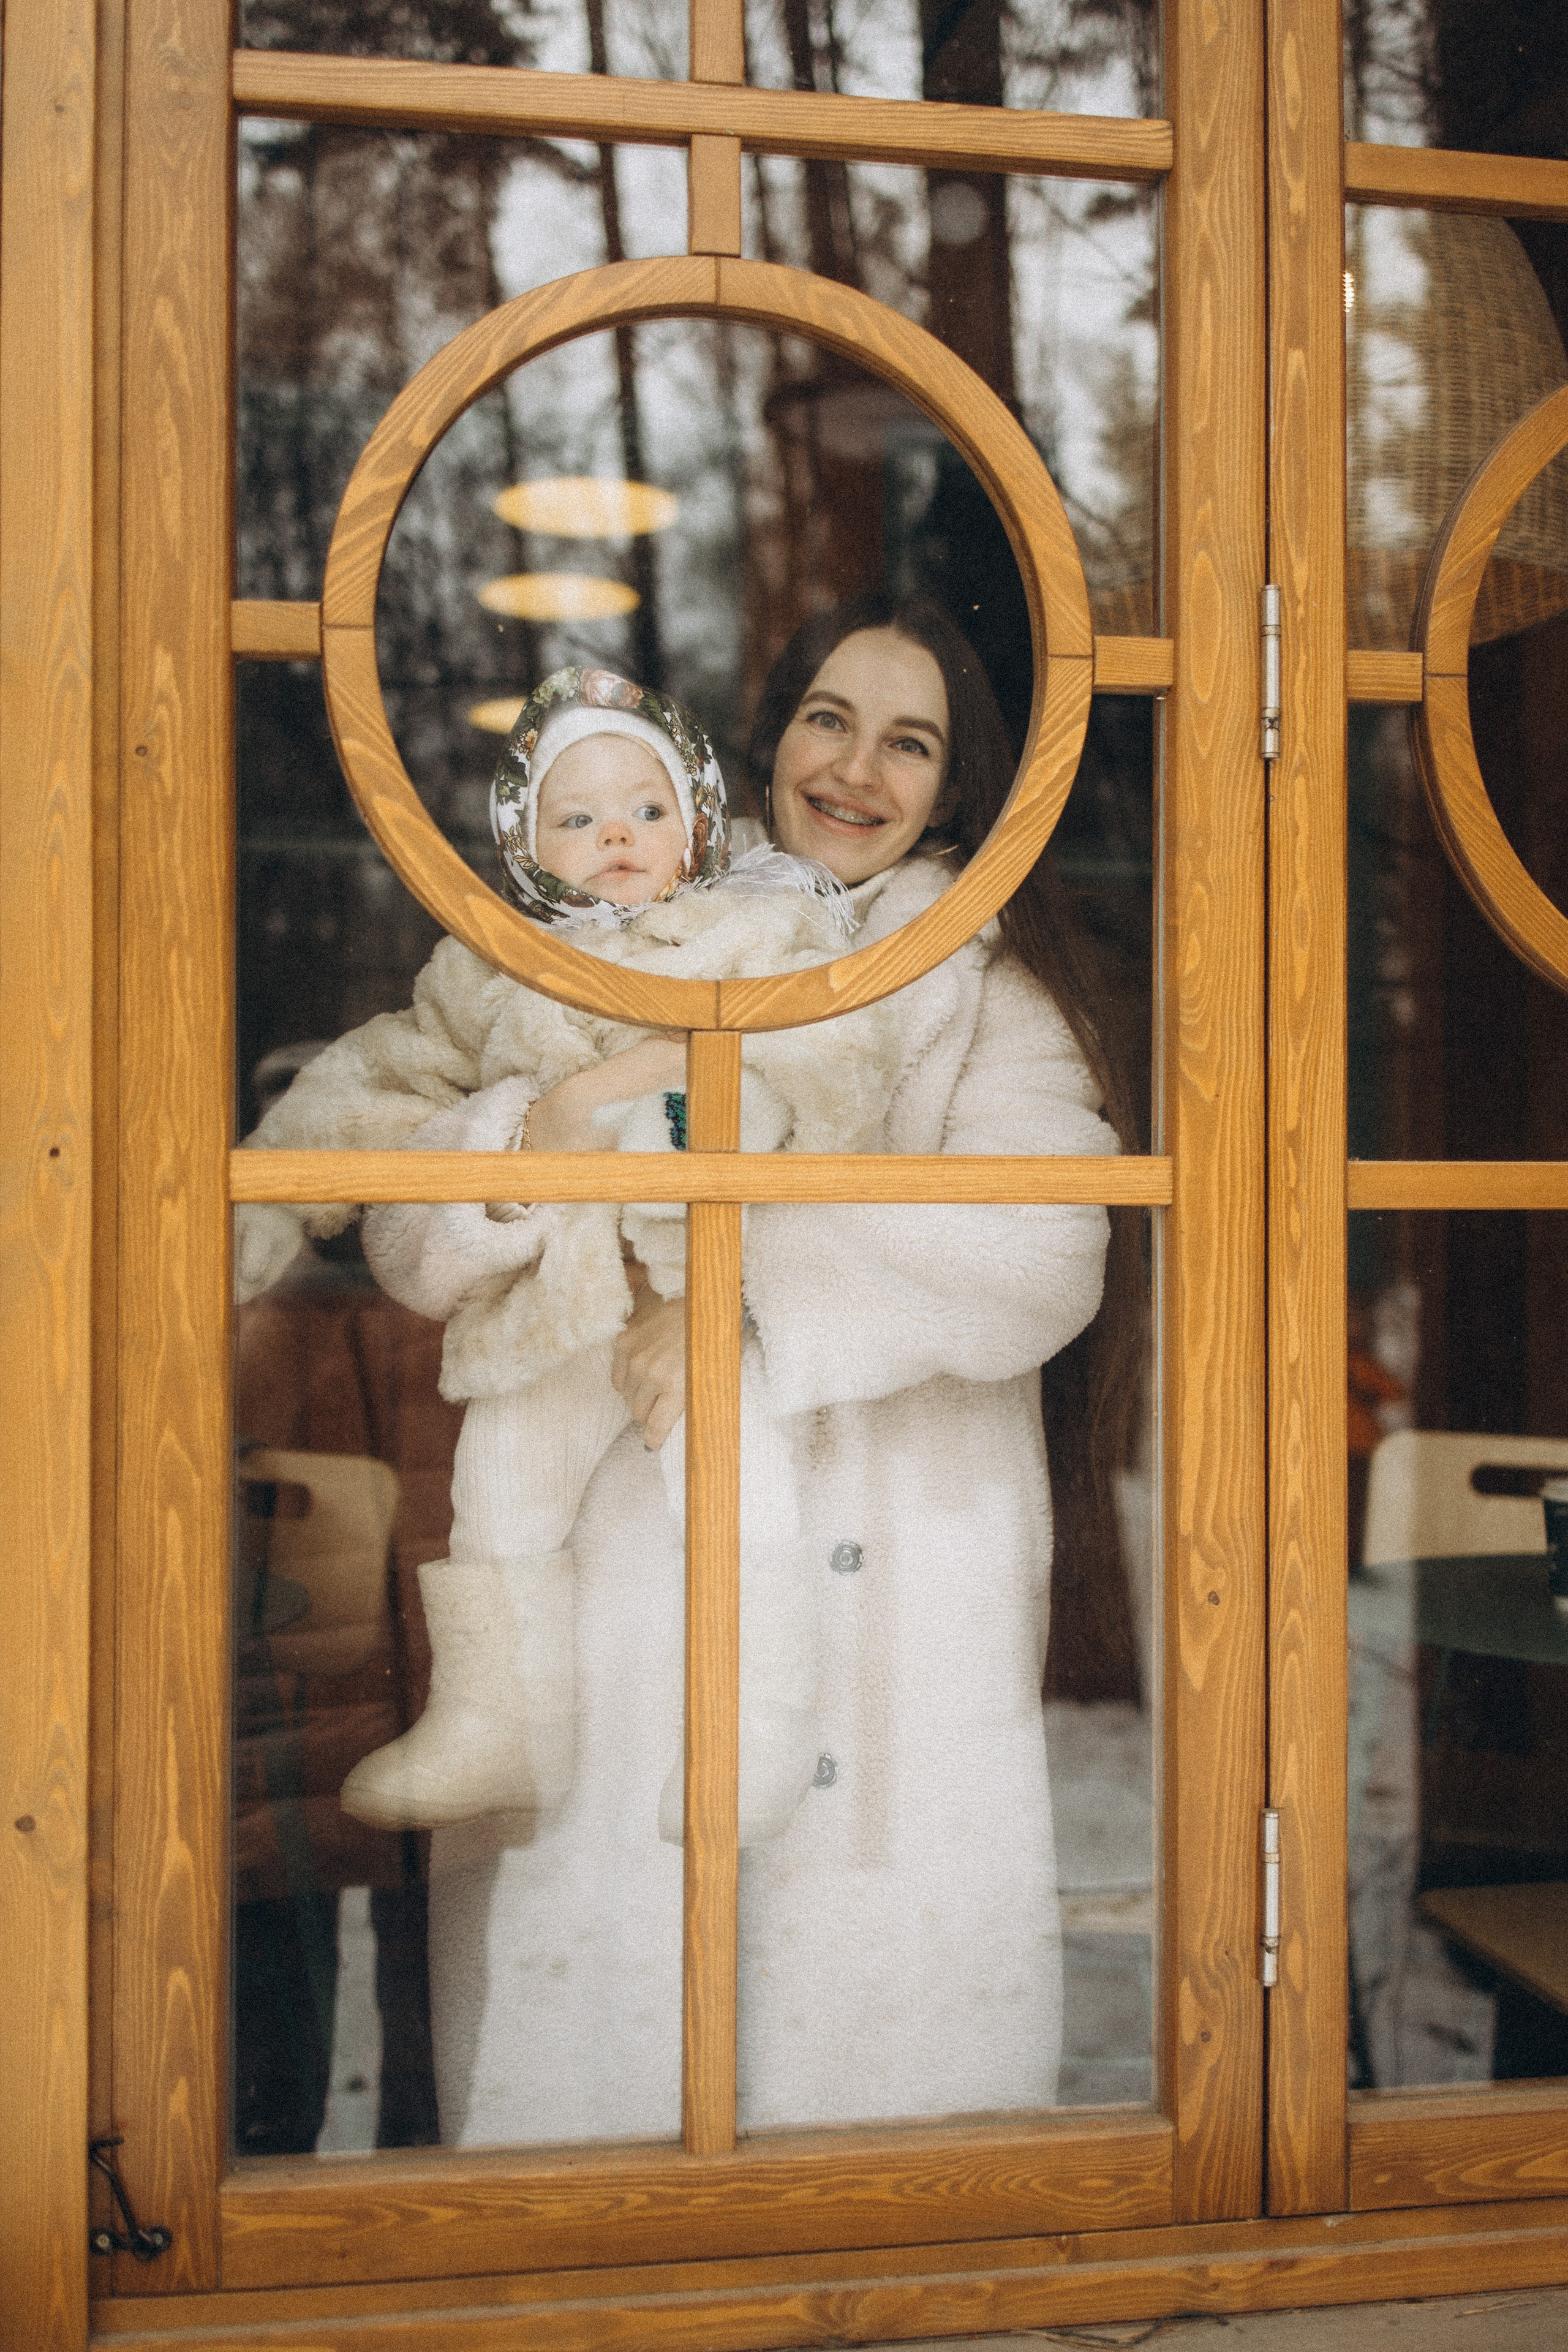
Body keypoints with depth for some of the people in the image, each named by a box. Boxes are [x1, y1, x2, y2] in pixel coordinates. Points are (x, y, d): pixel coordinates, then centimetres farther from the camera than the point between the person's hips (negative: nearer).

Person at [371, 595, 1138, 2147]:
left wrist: (757, 1302, -17)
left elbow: (1040, 1258, -8)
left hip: (889, 1602, -1)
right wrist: (530, 1141, -16)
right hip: (622, 1588, 1)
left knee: (868, 2016, -3)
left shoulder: (987, 981, 9)